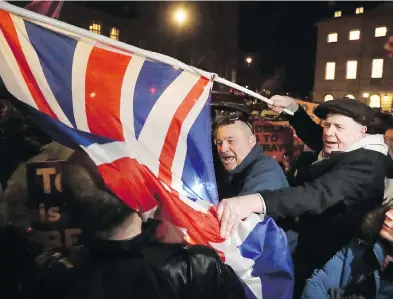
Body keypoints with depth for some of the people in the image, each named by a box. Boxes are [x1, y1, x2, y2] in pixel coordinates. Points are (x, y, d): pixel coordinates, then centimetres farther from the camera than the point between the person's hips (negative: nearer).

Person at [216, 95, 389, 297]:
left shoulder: (366, 163, -25)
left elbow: (320, 193, -43)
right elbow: (313, 135, 22)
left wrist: (254, 201, -58)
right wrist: (293, 107, 6)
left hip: (326, 263, -8)